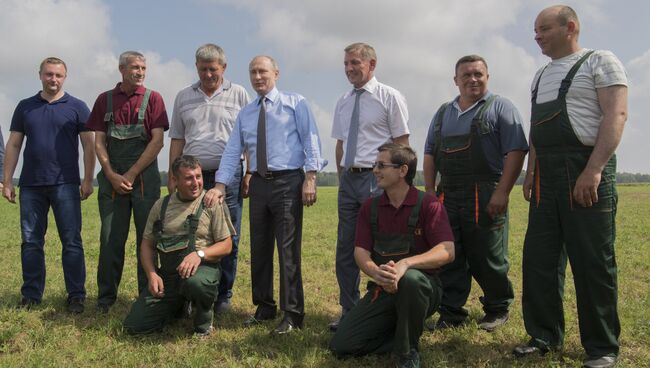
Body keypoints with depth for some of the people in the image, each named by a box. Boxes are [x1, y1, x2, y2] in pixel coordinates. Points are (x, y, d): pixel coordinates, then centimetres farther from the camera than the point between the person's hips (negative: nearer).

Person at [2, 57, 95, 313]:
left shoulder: (76, 107, 4)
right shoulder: (25, 107, 12)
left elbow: (88, 144, 1)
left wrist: (88, 180, -7)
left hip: (65, 184, -3)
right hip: (31, 185, 3)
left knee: (71, 242, -1)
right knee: (30, 242, 7)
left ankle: (76, 296, 5)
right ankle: (31, 296, 17)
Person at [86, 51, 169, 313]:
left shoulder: (153, 98, 4)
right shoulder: (105, 99, 10)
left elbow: (157, 141, -4)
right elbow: (99, 142, 7)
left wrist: (131, 174, -9)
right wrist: (112, 175, -6)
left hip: (145, 176, -1)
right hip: (112, 176, 2)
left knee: (147, 236, 1)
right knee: (110, 237, 3)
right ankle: (106, 298, 12)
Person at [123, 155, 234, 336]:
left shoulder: (212, 203, -1)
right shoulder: (161, 205, 11)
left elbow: (226, 245, -4)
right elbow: (147, 244, 14)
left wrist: (200, 254, -22)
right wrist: (152, 274, -3)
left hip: (203, 267, -4)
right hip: (167, 273, 4)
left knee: (195, 282, -41)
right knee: (134, 325, -7)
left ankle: (204, 320, -6)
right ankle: (178, 306, 23)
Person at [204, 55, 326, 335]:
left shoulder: (295, 103, 3)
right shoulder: (245, 113, 16)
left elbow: (311, 141, -4)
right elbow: (232, 152, 11)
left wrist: (310, 178, -15)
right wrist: (220, 185, -1)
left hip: (288, 182, -5)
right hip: (259, 184, 5)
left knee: (288, 249, -5)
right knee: (259, 248, 10)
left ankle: (292, 315, 4)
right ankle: (264, 307, 25)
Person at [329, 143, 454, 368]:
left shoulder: (428, 204, -11)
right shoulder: (369, 208, 3)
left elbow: (447, 252, -22)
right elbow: (361, 252, -6)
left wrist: (405, 263, -39)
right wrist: (376, 272, -30)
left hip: (421, 288, -4)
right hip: (381, 290, 4)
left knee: (410, 279, -41)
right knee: (341, 345, -10)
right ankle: (398, 333, 12)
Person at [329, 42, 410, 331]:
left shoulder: (390, 97, -3)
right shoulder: (343, 102, 15)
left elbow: (402, 143, -6)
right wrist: (341, 176, 12)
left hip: (377, 178, -6)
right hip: (348, 178, 6)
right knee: (346, 247, 10)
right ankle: (349, 311, 23)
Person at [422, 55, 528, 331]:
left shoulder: (500, 108, 1)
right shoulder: (443, 113, 18)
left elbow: (516, 151, -8)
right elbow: (429, 154, 19)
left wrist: (502, 192, -16)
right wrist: (430, 191, 9)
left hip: (485, 197, -5)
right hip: (447, 196, 5)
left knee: (487, 258, 3)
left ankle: (497, 309, 24)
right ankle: (451, 312, 17)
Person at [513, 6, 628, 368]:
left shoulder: (600, 61, -1)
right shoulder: (541, 75, 21)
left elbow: (616, 115, -12)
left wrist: (593, 170, -22)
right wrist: (531, 171, 13)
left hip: (586, 170, -7)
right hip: (546, 175, 7)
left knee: (593, 263, -2)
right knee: (539, 258, 6)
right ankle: (545, 336, 18)